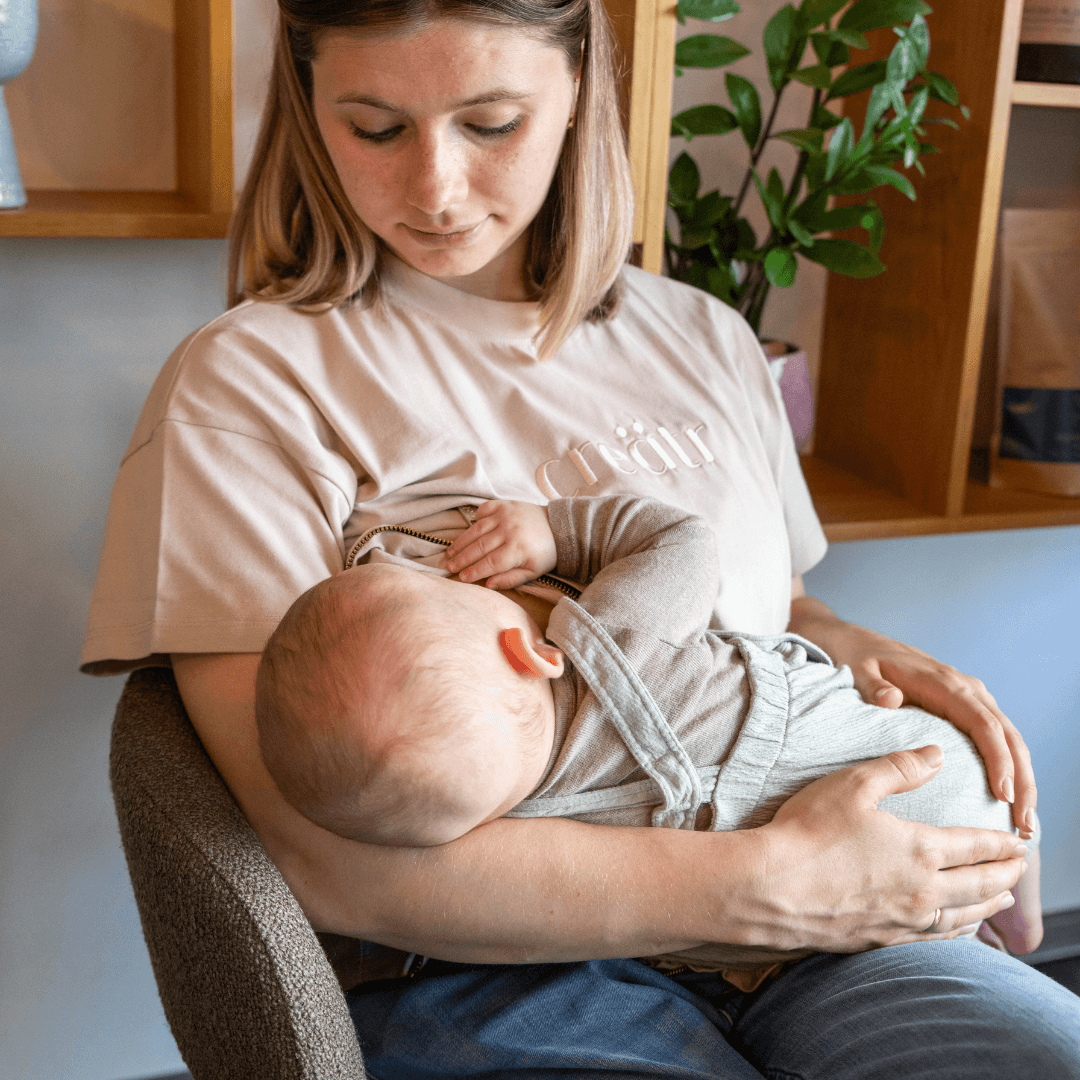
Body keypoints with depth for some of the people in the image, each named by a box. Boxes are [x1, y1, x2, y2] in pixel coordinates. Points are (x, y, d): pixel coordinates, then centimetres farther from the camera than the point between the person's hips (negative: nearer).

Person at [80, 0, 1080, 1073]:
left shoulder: (703, 339, 12)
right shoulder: (245, 381, -7)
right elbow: (325, 861, -16)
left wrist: (852, 646, 2)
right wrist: (771, 883, -16)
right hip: (482, 978, -5)